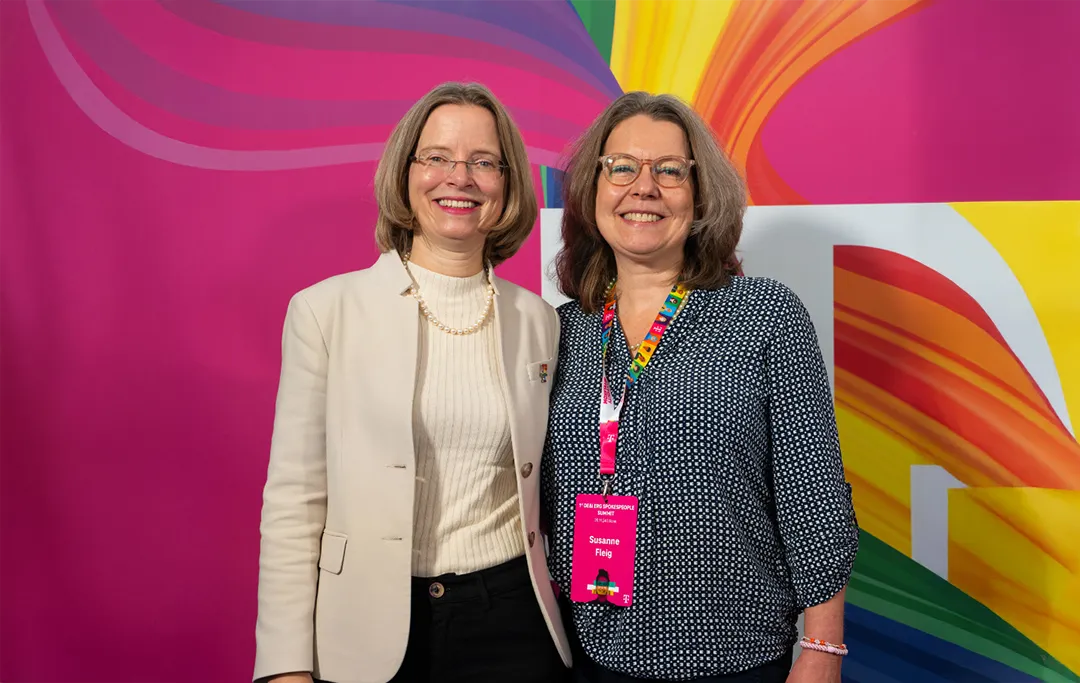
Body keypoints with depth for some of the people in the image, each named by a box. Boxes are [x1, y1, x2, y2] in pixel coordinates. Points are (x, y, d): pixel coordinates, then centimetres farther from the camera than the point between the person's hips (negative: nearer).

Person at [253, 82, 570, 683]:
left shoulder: (539, 321, 3)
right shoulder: (326, 310, -4)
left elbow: (538, 489, 11)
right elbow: (294, 499, -4)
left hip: (510, 629, 2)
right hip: (365, 630, -1)